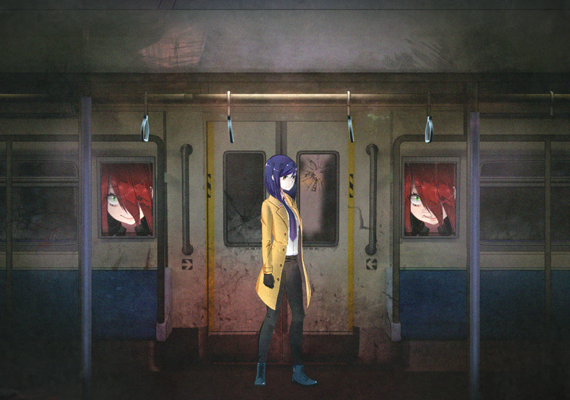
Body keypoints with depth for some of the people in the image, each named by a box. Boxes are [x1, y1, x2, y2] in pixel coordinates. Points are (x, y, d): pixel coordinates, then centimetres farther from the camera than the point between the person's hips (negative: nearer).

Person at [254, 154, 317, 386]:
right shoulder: (269, 205, -6)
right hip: (277, 265, -7)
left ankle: (298, 370, 10)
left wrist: (300, 263, 15)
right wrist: (268, 271, -13)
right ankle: (260, 371, 7)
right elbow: (266, 241, -9)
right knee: (272, 317, -3)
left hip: (293, 265, 7)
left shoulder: (290, 202, 14)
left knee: (298, 316, 5)